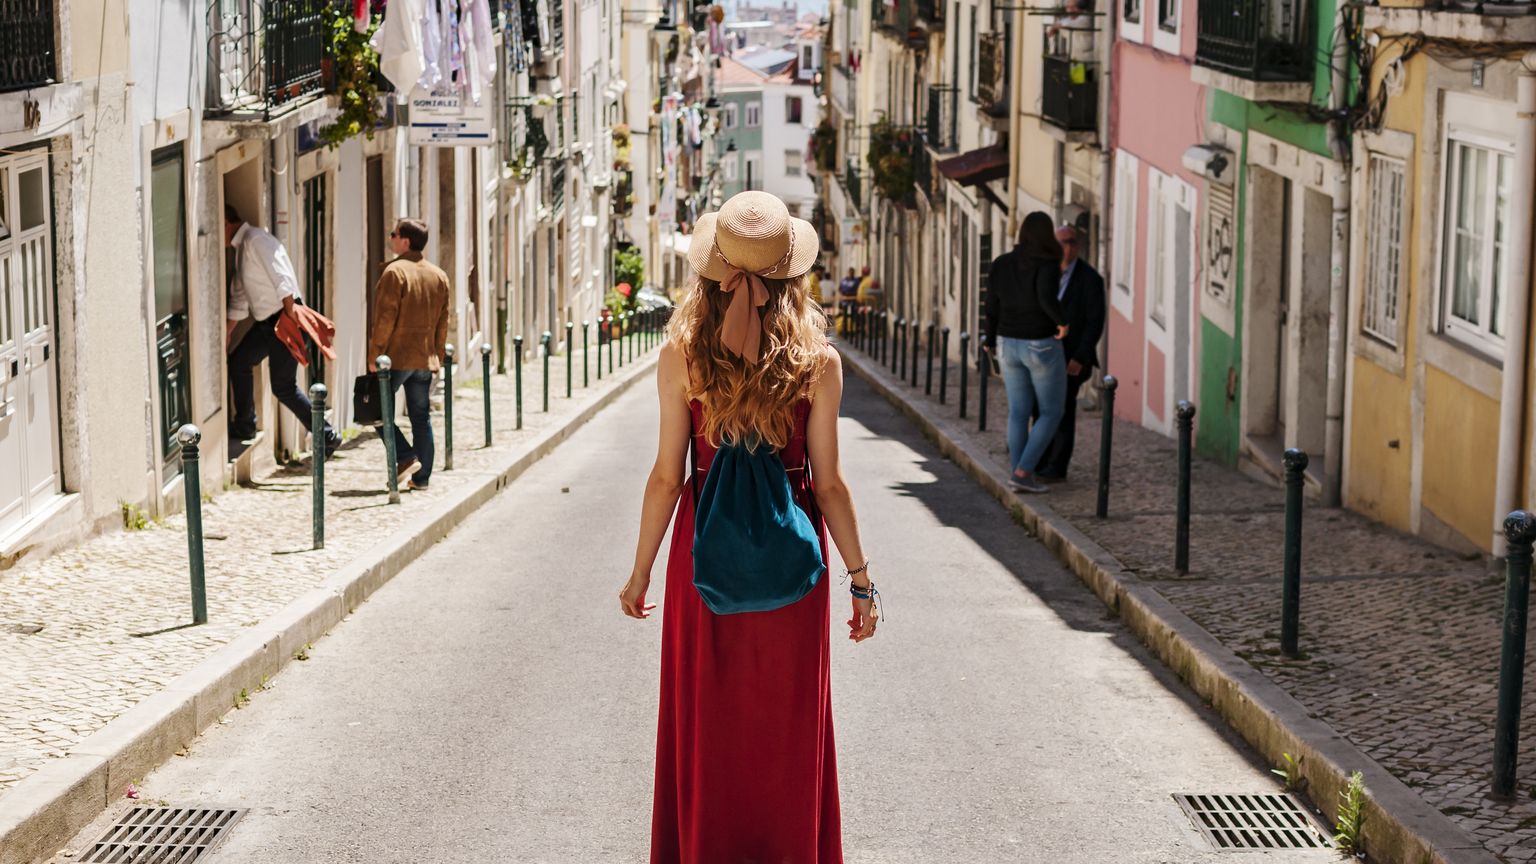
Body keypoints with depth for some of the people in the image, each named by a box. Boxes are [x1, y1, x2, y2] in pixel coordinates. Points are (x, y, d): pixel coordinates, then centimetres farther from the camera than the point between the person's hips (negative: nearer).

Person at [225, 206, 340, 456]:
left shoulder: (255, 240, -17)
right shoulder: (241, 246, 15)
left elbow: (282, 281, -23)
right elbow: (239, 298, 23)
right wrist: (227, 332, 26)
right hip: (266, 321, 10)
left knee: (283, 386, -7)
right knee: (238, 362, 17)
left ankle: (327, 437, 2)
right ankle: (244, 426, 31)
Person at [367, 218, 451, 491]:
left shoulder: (395, 271, -12)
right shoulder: (439, 276, 11)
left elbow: (385, 318, -15)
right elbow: (442, 322, 13)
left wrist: (374, 354, -11)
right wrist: (437, 357, 18)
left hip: (397, 357, -7)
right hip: (426, 358, 7)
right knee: (421, 417, 10)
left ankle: (406, 457, -6)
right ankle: (422, 477, 10)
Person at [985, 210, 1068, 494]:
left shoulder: (1002, 263, -2)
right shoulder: (1047, 264, -18)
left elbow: (993, 307, 4)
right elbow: (1046, 297, -35)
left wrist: (991, 341, 20)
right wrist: (1062, 321, -16)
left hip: (1010, 344, 5)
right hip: (1043, 347, -5)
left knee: (1019, 412, 14)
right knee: (1051, 413, 7)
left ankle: (1019, 475, 15)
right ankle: (1023, 472, -1)